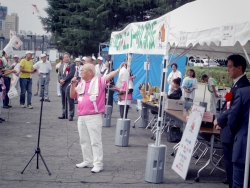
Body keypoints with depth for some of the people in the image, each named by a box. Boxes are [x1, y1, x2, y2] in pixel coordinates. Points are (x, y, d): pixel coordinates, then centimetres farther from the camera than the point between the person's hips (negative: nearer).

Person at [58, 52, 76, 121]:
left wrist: (64, 80, -13)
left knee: (70, 101, -6)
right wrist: (60, 80, -3)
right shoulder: (61, 66, 19)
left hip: (68, 85, -7)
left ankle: (71, 115, -2)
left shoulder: (72, 65, -3)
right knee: (63, 101, 11)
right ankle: (64, 114, 19)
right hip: (62, 85, 7)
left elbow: (71, 74, -13)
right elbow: (59, 75, 17)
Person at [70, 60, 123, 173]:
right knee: (84, 141, 15)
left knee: (95, 141, -5)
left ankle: (98, 164, -1)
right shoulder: (81, 83, 14)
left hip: (94, 116, -7)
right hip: (81, 117, 7)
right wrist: (73, 84, 3)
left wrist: (119, 69, -30)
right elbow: (72, 96, 18)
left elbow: (109, 75, -17)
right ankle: (88, 161, 27)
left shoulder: (99, 81, -4)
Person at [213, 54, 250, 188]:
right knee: (230, 163, 16)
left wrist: (219, 120, -10)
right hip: (228, 130, 10)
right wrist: (220, 121, 4)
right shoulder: (237, 83, 14)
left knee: (231, 163, -2)